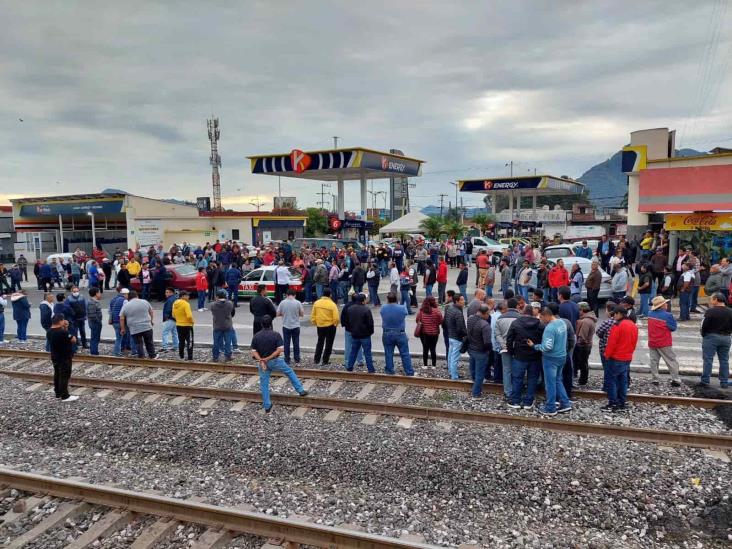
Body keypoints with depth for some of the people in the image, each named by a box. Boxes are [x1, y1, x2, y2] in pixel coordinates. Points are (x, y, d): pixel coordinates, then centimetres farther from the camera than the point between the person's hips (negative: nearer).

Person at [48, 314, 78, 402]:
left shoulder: (50, 332, 2)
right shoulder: (62, 332, -26)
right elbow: (73, 340, -18)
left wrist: (65, 328, 0)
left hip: (55, 357, 9)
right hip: (64, 358, -9)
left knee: (57, 375, 19)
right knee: (64, 376, -2)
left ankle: (58, 393, 30)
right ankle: (65, 396, 3)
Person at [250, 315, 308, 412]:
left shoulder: (256, 336, -6)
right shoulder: (276, 335, -13)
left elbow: (254, 352, -9)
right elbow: (280, 350, -19)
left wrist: (261, 361, -15)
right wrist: (268, 358, -17)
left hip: (262, 363, 2)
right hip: (275, 361, -2)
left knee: (264, 384, 12)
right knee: (290, 372, 19)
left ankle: (267, 406, 18)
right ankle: (301, 390, 21)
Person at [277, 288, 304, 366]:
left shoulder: (282, 302, -6)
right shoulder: (298, 303, -8)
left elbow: (277, 314, -1)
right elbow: (302, 314, -2)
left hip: (286, 326, 0)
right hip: (296, 326, 0)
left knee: (286, 344, 8)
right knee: (296, 344, 9)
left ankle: (287, 361, 11)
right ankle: (297, 361, 12)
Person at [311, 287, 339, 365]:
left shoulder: (316, 303, -5)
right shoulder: (332, 304, -16)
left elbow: (312, 316, -1)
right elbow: (336, 318, -18)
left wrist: (315, 323, 14)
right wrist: (335, 325, 1)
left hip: (319, 326, 4)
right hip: (330, 326, -3)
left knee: (320, 342, 21)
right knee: (328, 344, 10)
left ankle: (316, 359, 24)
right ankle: (325, 361, 13)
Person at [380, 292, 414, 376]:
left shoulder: (383, 309, -9)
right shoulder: (402, 308, -14)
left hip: (387, 334, 2)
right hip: (400, 334, -1)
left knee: (388, 354, 12)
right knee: (405, 354, 6)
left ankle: (390, 371, 19)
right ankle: (409, 372, 9)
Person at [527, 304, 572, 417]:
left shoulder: (550, 328, -25)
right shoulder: (562, 323, 2)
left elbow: (547, 347, -27)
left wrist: (534, 346, -14)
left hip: (551, 358, -8)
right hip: (562, 356, 8)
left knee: (550, 383, 5)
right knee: (558, 381, 22)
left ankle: (550, 409, 15)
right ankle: (565, 404, 25)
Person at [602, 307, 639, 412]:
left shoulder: (618, 325, -18)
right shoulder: (633, 326, 8)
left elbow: (612, 342, -17)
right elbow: (634, 343, 14)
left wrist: (607, 355, -7)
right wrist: (629, 352, 20)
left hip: (616, 358, -8)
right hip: (627, 358, 8)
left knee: (612, 380, -1)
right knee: (623, 381, 12)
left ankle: (613, 404, -1)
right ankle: (621, 404, 16)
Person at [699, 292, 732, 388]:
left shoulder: (711, 311, -15)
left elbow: (704, 325, -14)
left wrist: (703, 335, 0)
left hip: (711, 337, -5)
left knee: (708, 359, 0)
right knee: (724, 360, 11)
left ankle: (705, 381, 0)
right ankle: (724, 382, 14)